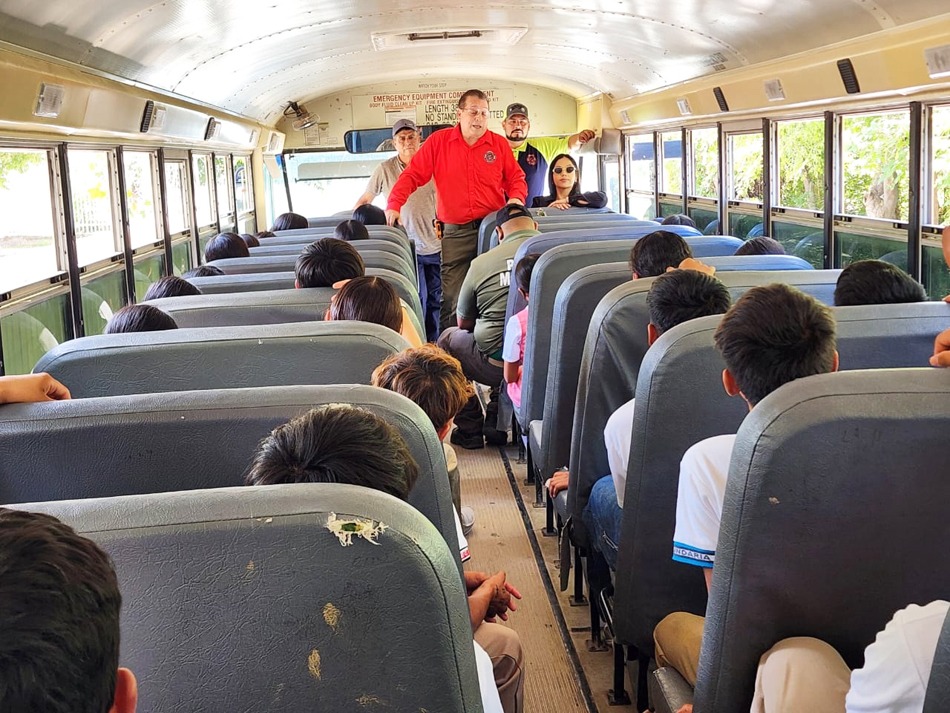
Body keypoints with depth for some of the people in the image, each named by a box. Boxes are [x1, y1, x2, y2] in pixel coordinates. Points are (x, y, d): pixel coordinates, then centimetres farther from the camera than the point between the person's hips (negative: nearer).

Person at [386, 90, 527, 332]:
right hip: (455, 232, -1)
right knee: (452, 298, -4)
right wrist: (394, 205, -10)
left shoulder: (499, 144, 9)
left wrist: (516, 199, -7)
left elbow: (516, 178, 15)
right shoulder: (438, 141, 5)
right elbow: (412, 175, 3)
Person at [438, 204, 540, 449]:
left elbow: (464, 323, 11)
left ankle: (469, 429, 27)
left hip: (497, 366, -3)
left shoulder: (481, 262, -1)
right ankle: (496, 422, 36)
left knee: (449, 338, 25)